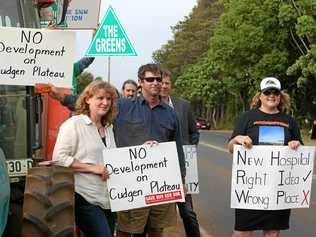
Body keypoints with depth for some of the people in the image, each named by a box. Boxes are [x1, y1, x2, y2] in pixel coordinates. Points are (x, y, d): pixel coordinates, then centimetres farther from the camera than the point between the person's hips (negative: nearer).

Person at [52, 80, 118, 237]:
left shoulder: (108, 128, 17)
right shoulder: (74, 124, -5)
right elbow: (59, 158, -13)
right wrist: (92, 168, -15)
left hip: (108, 199, 7)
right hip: (85, 198, -7)